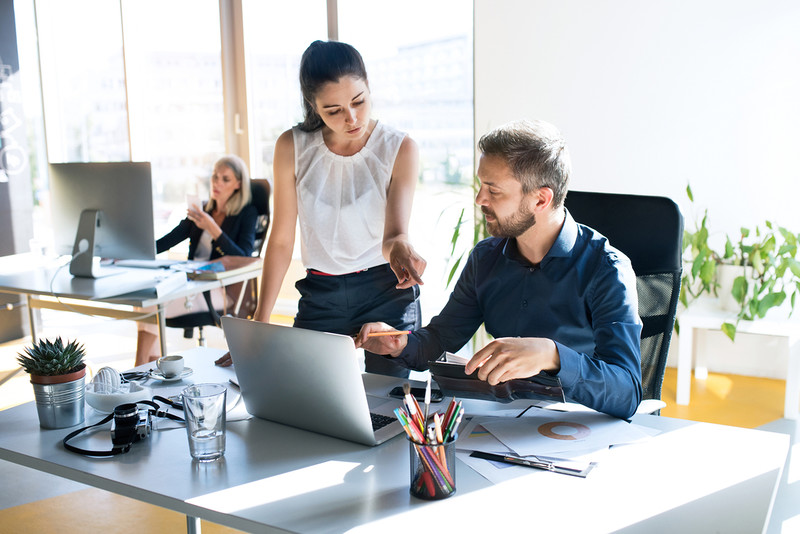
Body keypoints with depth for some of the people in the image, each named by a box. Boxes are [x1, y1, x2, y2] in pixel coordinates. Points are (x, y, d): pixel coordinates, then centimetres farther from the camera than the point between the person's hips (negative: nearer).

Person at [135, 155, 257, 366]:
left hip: (222, 288, -6)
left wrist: (212, 228, -23)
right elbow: (167, 241, 14)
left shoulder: (247, 213, -1)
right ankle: (149, 357, -20)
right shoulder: (202, 210, 17)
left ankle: (140, 369, -16)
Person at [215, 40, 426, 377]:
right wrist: (259, 325, -5)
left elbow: (395, 232, -17)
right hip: (320, 295, 1)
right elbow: (281, 240, -2)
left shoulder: (400, 149, -9)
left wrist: (398, 248, -43)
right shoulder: (292, 147, -6)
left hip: (388, 295, -1)